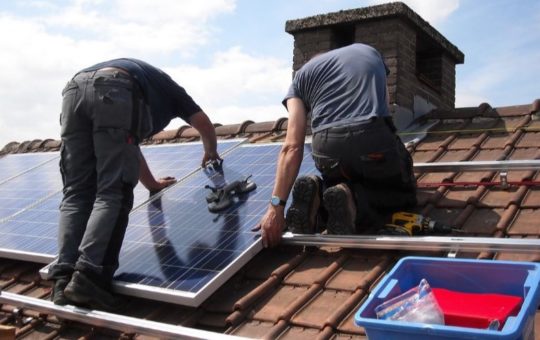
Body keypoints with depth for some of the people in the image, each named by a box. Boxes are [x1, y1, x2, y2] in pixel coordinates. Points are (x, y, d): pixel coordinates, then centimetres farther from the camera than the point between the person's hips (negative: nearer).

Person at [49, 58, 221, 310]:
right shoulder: (167, 86, 38)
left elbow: (127, 148, 52)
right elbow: (204, 123, 39)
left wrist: (152, 184, 63)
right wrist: (211, 153, 61)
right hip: (115, 92, -5)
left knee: (76, 194, 4)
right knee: (113, 194, -8)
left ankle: (64, 279, -10)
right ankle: (88, 277, -22)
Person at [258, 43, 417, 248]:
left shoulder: (302, 75, 21)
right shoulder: (370, 52, 29)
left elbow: (292, 147, 6)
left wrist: (276, 206, 1)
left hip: (326, 149, 1)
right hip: (374, 139, -1)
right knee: (404, 192, 25)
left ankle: (317, 194, -2)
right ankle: (353, 200, -5)